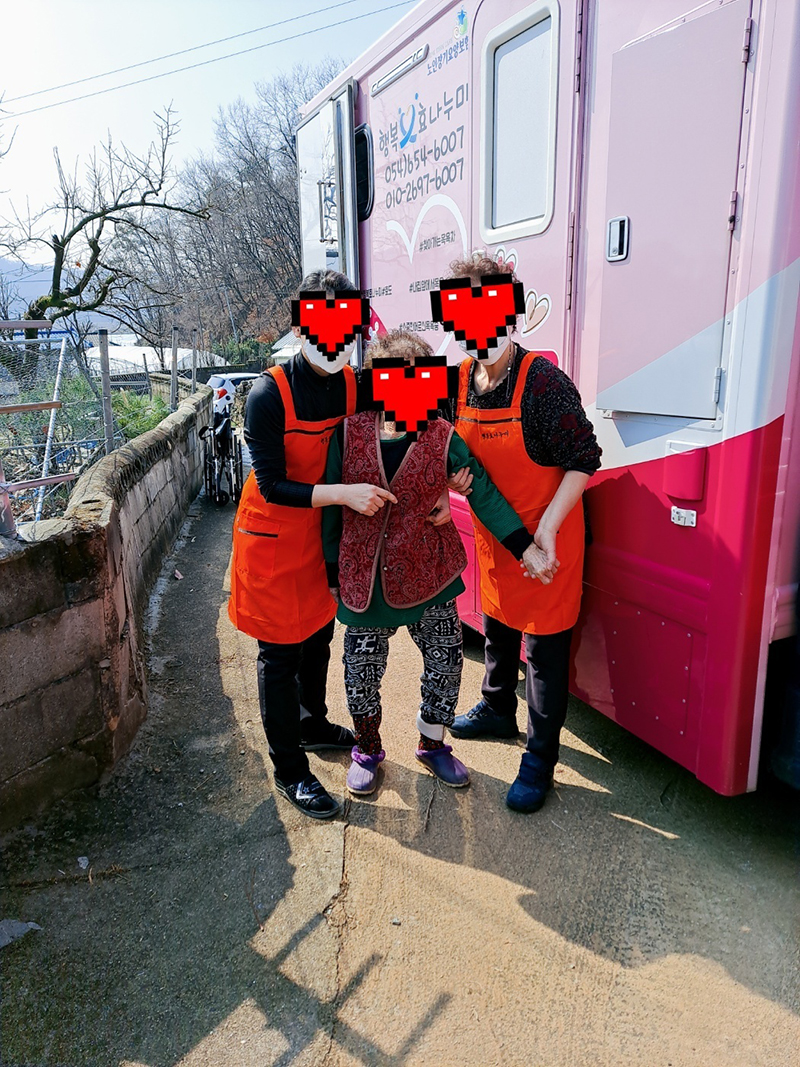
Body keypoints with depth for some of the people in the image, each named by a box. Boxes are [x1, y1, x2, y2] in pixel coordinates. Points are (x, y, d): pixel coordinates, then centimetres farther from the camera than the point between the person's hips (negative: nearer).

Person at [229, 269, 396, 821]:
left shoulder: (353, 384, -6)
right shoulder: (270, 394, -22)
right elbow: (272, 486, -24)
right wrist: (345, 494, -32)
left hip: (324, 530, 6)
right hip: (273, 536, -6)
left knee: (319, 635, 21)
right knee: (282, 652, 4)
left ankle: (313, 724, 45)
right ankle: (290, 769, 21)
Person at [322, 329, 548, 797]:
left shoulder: (442, 437, -6)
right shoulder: (349, 432, -5)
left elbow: (484, 493, -5)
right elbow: (329, 503, 1)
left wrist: (525, 547, -12)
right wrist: (332, 569, 3)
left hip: (427, 573, 1)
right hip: (363, 576, 0)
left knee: (446, 658, 8)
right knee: (363, 667, 11)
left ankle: (433, 743, 35)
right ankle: (368, 747, 38)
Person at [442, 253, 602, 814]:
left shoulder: (544, 380, -21)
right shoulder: (461, 380, -1)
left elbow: (584, 458, -18)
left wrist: (546, 526, -24)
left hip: (547, 540, -6)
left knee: (544, 644, 4)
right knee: (497, 625, 23)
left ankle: (541, 756, 21)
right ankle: (497, 712, 47)